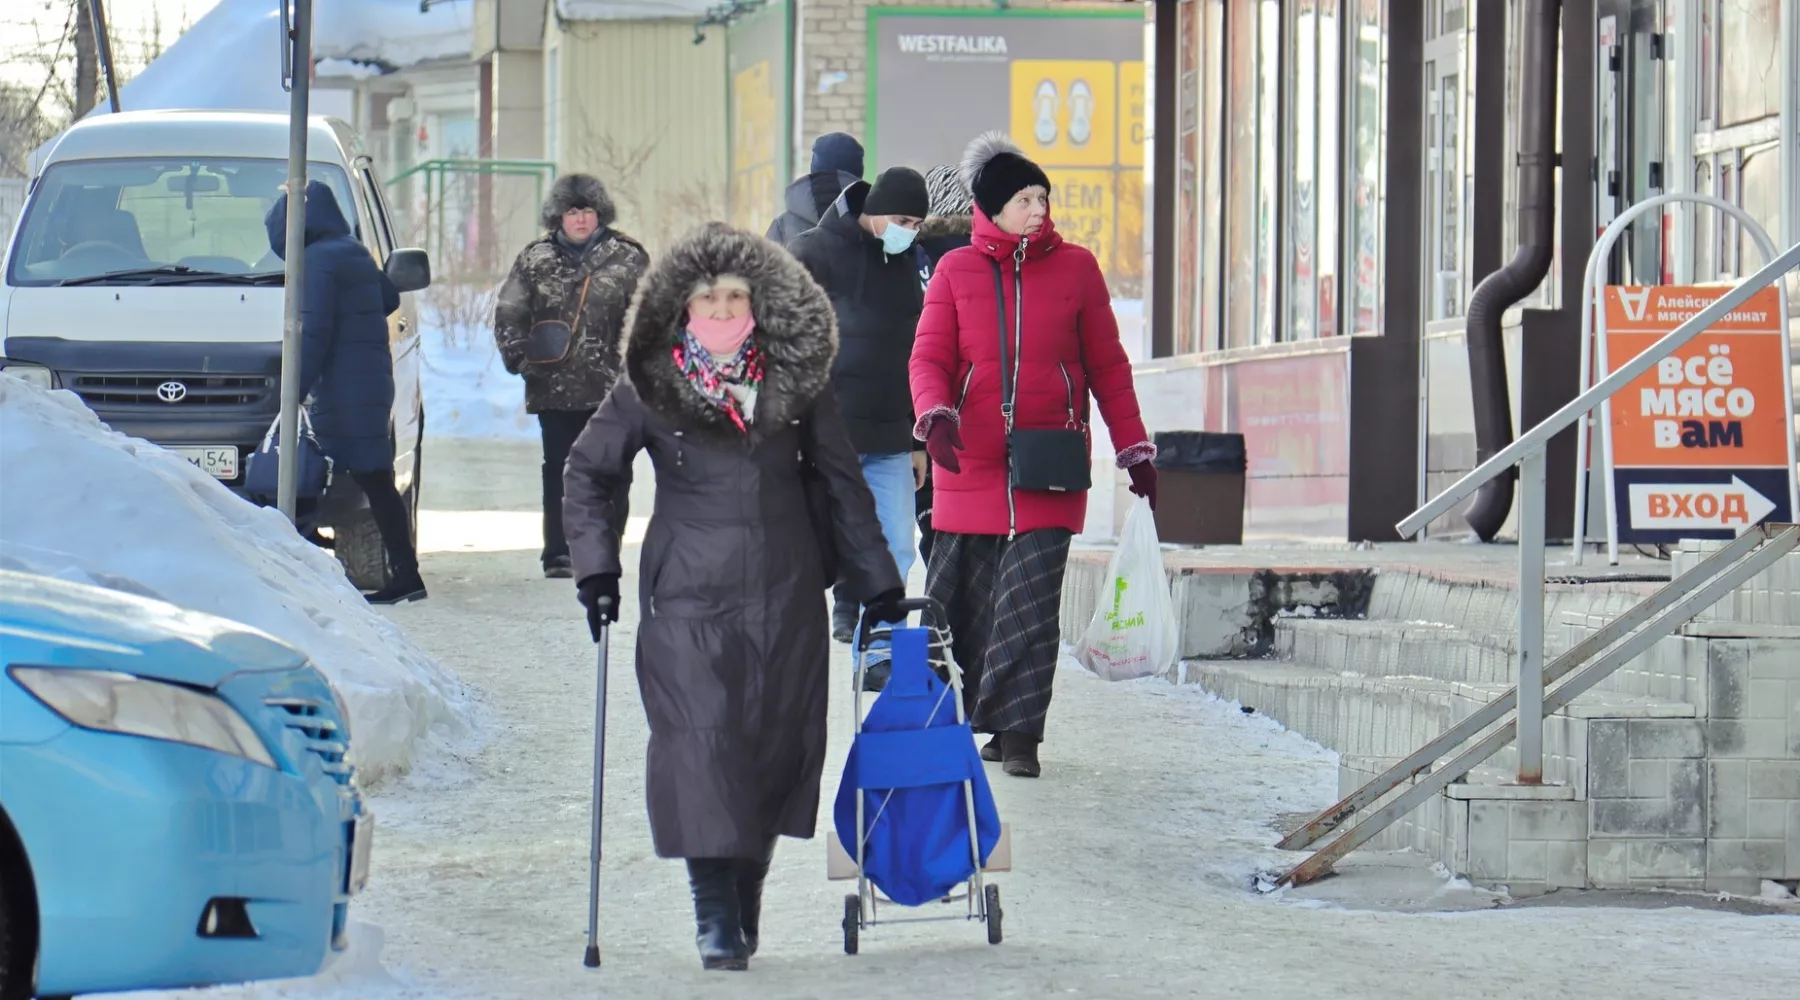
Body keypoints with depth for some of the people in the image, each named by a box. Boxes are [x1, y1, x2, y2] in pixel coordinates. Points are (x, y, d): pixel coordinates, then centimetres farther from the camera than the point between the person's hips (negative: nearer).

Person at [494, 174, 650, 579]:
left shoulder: (627, 258, 3)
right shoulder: (535, 259, 7)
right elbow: (508, 313, 11)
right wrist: (520, 356, 1)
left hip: (610, 388, -1)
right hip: (554, 389, 1)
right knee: (558, 471, 1)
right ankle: (558, 554, 4)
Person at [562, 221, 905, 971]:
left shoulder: (797, 382, 6)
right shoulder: (650, 389, 1)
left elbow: (841, 485, 15)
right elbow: (590, 470, 12)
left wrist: (877, 584, 16)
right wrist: (596, 566, 3)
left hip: (786, 597, 2)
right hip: (688, 599, -2)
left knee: (778, 744, 2)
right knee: (701, 741, -13)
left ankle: (745, 900, 17)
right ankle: (715, 916, -10)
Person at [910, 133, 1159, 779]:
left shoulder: (1074, 268, 6)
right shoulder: (955, 272, 5)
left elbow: (1108, 366, 11)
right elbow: (929, 358, 1)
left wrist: (1134, 449, 10)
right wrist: (935, 415, -20)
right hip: (970, 462, 1)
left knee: (1031, 599, -9)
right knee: (959, 598, 7)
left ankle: (1018, 732, -6)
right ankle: (953, 723, 24)